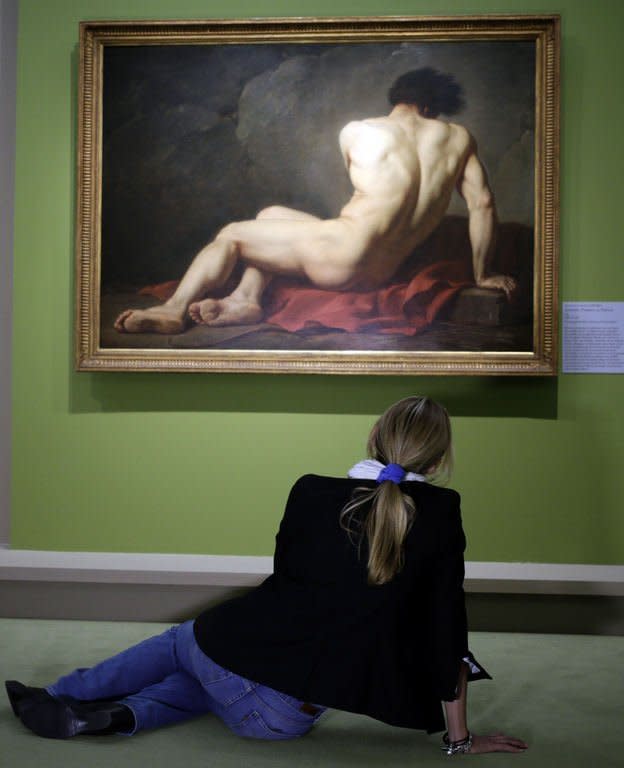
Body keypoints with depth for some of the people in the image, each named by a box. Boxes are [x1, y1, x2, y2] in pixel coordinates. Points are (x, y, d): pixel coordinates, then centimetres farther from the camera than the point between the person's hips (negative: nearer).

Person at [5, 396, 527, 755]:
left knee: (178, 643, 34)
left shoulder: (311, 493, -1)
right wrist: (460, 738, 7)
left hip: (233, 647, 0)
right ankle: (120, 715, 9)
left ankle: (62, 698, 42)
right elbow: (449, 628, -3)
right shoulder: (440, 514, -7)